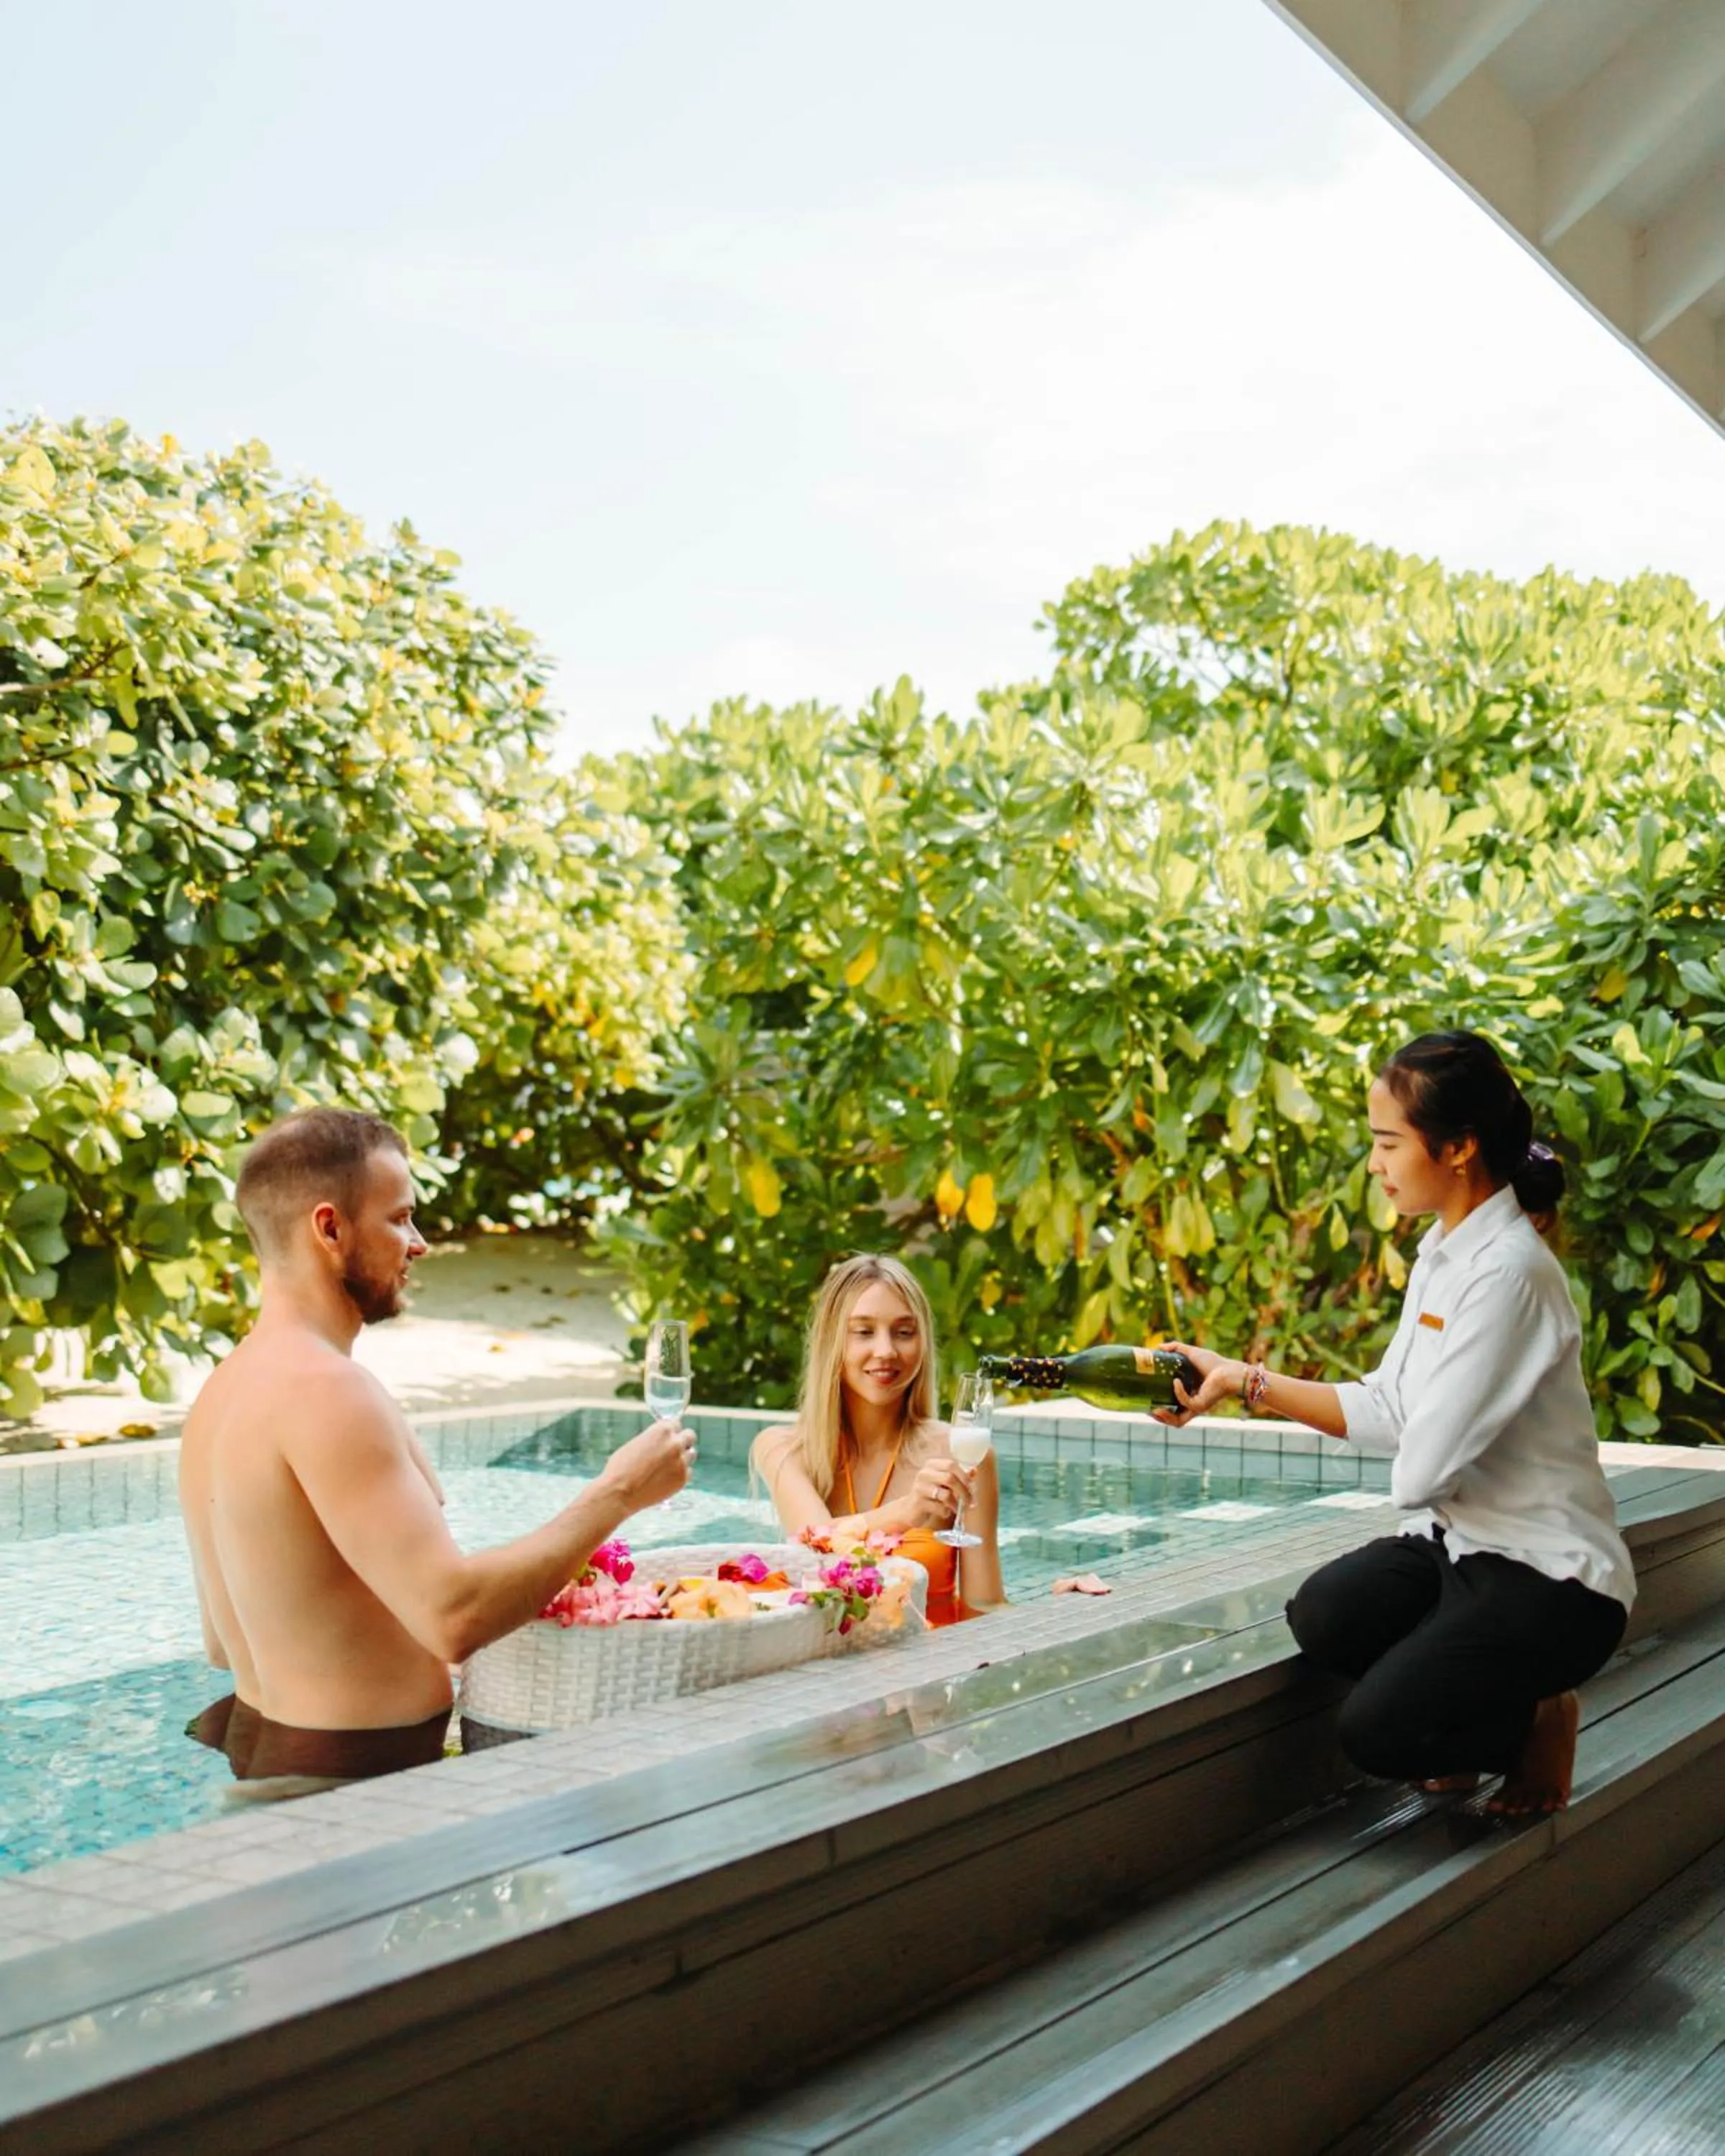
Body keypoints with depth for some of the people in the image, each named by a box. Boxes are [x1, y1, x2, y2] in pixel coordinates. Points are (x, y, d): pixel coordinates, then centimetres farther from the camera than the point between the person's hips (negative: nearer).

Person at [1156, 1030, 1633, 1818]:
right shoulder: (1444, 1250, 7)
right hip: (1460, 1537, 8)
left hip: (1553, 1574, -8)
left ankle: (1537, 1721, 9)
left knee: (1380, 1732, -21)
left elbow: (1421, 1466, -22)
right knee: (1323, 1617, -19)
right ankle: (1473, 1714, 7)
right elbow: (1389, 1410, 6)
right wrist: (1245, 1380, 2)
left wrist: (1415, 1481, 0)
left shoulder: (1509, 1271, -23)